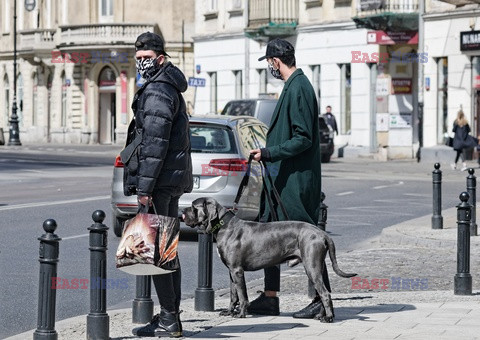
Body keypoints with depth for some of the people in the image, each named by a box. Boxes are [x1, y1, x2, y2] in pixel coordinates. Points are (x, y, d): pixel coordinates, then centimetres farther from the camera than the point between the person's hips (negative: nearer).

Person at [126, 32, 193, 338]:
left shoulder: (158, 90, -15)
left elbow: (155, 143, -21)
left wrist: (145, 186, -21)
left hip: (161, 179, -11)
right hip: (174, 179, 11)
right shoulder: (171, 87, 19)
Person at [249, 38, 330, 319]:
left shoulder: (299, 88, -17)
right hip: (283, 178, 11)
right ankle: (270, 299, 15)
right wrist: (269, 153, 22)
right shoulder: (294, 85, 14)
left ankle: (323, 299, 3)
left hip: (297, 180, -11)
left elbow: (303, 139, -22)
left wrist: (269, 153, -21)